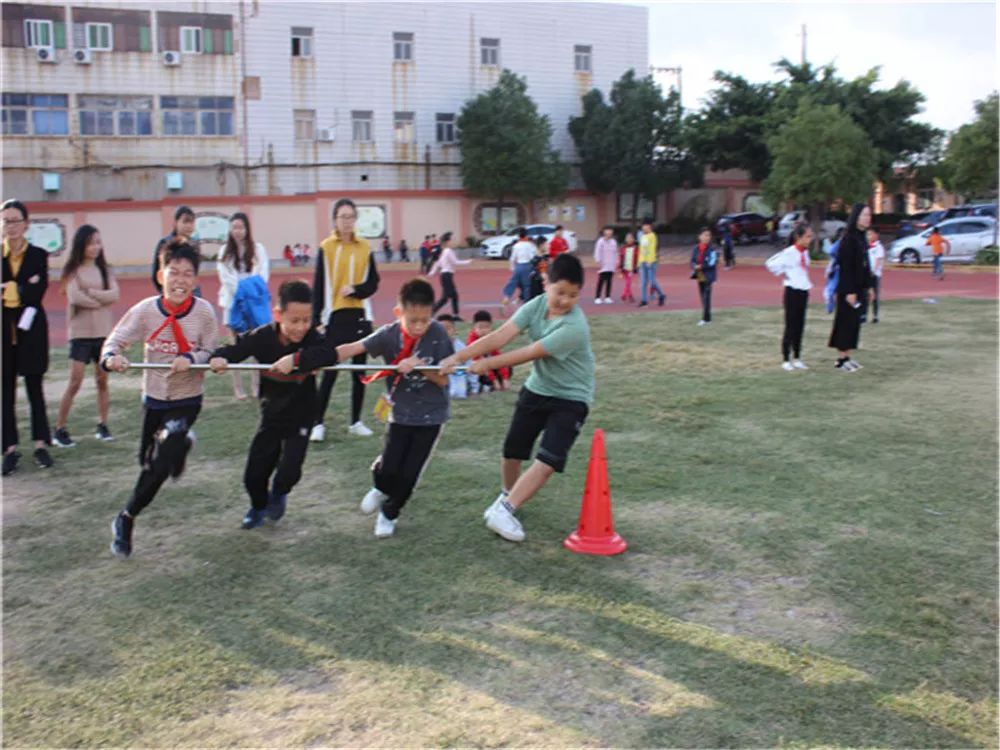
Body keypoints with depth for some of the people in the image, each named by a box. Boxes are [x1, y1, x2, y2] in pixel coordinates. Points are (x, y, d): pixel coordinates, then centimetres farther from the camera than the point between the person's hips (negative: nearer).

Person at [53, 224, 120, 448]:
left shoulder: (104, 269, 8)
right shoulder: (73, 270, -2)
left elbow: (115, 294, -7)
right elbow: (75, 298, -16)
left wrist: (89, 292, -15)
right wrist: (102, 300, -9)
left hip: (104, 333, 3)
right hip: (81, 333, -3)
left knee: (102, 380, 7)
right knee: (75, 382, -4)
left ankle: (102, 426, 16)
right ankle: (59, 429, 4)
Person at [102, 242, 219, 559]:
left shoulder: (204, 311, -16)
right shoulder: (145, 310, -13)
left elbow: (211, 353, -9)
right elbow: (115, 340, -10)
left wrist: (191, 360, -29)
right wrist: (111, 357, -32)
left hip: (187, 399, -2)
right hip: (154, 397, 2)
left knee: (160, 466, -10)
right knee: (147, 461, 18)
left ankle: (126, 520, 12)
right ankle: (180, 443, 53)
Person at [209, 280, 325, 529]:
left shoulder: (313, 339, -21)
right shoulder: (262, 338, -17)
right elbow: (233, 350, -16)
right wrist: (218, 359, -39)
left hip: (301, 415, -2)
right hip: (271, 414, 2)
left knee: (289, 470, -11)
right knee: (255, 473, 7)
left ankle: (278, 494, 28)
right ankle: (259, 506, 42)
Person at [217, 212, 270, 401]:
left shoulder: (258, 249, 0)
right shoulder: (225, 252, 4)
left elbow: (262, 275, -4)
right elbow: (226, 277, -2)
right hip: (234, 303, 1)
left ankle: (257, 385, 6)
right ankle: (238, 387, 6)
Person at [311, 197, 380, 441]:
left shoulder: (364, 248, 6)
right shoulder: (326, 248, -2)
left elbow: (373, 284, 6)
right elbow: (318, 288, -3)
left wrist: (355, 290, -14)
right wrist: (316, 321, -8)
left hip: (360, 316, 3)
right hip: (335, 317, -3)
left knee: (359, 370, 7)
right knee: (330, 371, -4)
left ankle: (356, 422, 18)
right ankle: (318, 423, 4)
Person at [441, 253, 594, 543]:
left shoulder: (574, 327, -30)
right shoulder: (536, 305, -13)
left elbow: (529, 353, -26)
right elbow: (501, 335, -23)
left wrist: (488, 364, -18)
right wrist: (459, 356, -34)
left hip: (570, 398, -5)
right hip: (536, 389, 5)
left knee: (548, 460, -18)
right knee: (512, 451, 12)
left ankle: (505, 510, -11)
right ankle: (507, 496, 39)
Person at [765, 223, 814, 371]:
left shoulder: (805, 252, 7)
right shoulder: (790, 252, -16)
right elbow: (771, 264, -17)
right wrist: (783, 274, -8)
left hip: (803, 292, 7)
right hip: (792, 291, -7)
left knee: (800, 326, 11)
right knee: (790, 327, -2)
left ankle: (797, 358, 19)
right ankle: (786, 360, 6)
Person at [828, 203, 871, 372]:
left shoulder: (861, 238, 11)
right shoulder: (849, 239, -15)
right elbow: (846, 267, -19)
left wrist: (867, 286, 16)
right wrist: (849, 291, -21)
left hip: (859, 287, 9)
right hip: (848, 288, -9)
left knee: (855, 322, 11)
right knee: (846, 321, -2)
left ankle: (847, 356, 18)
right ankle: (841, 359, 5)